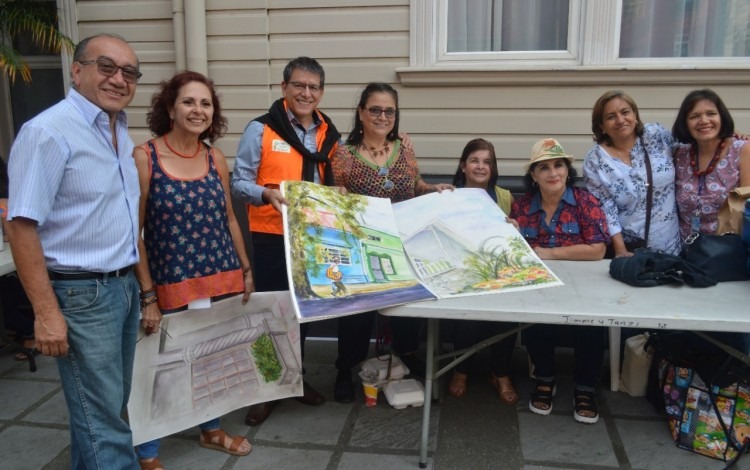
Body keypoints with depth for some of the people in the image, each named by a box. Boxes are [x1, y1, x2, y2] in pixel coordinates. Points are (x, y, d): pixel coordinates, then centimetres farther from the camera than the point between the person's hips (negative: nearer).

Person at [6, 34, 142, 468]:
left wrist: (134, 279, 15)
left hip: (125, 285, 8)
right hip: (82, 293, -8)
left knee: (110, 405, 20)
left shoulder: (121, 132, 10)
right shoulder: (49, 132, -16)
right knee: (102, 417, 2)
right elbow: (21, 225, -18)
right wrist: (47, 313, -20)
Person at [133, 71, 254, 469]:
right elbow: (133, 232, -11)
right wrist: (148, 295, -14)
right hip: (171, 283, -5)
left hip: (222, 278, 5)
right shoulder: (144, 157, -10)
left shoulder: (216, 159, 4)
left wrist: (245, 269, 11)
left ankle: (211, 429, 41)